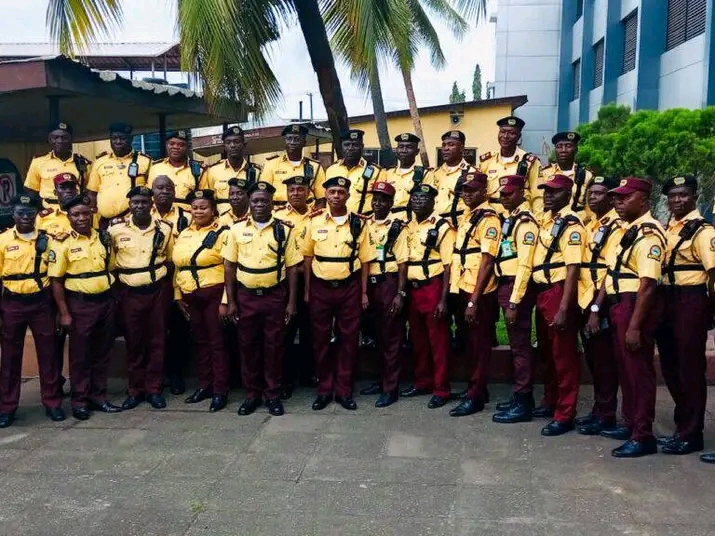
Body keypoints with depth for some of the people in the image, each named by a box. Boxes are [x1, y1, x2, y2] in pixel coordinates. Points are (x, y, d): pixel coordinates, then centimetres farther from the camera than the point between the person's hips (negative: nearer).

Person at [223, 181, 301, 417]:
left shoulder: (284, 230, -1)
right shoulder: (237, 229, 2)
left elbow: (292, 267, 1)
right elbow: (230, 266, 4)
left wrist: (291, 302, -3)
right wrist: (231, 301, 0)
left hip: (275, 296, -1)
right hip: (245, 296, 1)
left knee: (274, 346, 6)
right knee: (248, 346, 9)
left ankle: (273, 394, 18)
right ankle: (252, 394, 22)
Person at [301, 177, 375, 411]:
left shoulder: (359, 223, 0)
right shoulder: (314, 221, 0)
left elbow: (364, 260, 2)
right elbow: (307, 257, 6)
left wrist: (364, 292, 0)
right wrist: (307, 290, 4)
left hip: (349, 287, 0)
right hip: (320, 287, 0)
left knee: (348, 339, 5)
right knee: (321, 339, 7)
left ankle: (344, 390, 16)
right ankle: (324, 389, 19)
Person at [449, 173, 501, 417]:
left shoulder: (488, 219, -12)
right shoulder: (465, 216, 14)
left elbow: (487, 261, -18)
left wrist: (474, 300, -21)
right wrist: (462, 294, 14)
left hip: (479, 293, -8)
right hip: (462, 289, 8)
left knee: (479, 345, 1)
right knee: (469, 343, 15)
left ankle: (475, 397, 8)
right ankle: (475, 388, 27)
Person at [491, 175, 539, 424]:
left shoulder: (525, 221, -13)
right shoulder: (509, 217, 16)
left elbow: (525, 265, -19)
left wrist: (514, 302, -22)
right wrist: (507, 297, 12)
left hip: (518, 287, -9)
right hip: (505, 284, 9)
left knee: (520, 345, -4)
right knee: (515, 343, 15)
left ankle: (523, 403, 3)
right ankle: (520, 395, 25)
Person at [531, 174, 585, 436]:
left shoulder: (571, 225, -14)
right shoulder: (546, 219, 12)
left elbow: (573, 269, -20)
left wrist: (564, 308, -24)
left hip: (559, 292, -9)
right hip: (541, 291, 9)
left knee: (564, 354, -1)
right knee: (546, 351, 19)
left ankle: (565, 415, 7)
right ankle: (550, 401, 34)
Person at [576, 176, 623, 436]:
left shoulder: (617, 227, -11)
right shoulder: (590, 226, 15)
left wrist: (597, 307, -23)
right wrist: (586, 303, 12)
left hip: (602, 303, -8)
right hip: (586, 300, 8)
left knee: (604, 361, 0)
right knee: (593, 359, 15)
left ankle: (606, 415, 9)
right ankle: (598, 409, 26)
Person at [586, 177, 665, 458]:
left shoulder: (648, 233, -16)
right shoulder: (625, 231, 15)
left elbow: (648, 284, -21)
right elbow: (611, 272, 18)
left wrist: (634, 326, -23)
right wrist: (596, 308, 14)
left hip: (637, 305, -9)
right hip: (618, 305, 9)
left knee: (639, 371, -2)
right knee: (625, 369, 17)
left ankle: (643, 437, 7)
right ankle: (630, 424, 31)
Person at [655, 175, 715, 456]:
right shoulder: (665, 229, 14)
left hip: (691, 301, -8)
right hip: (665, 301, 8)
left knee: (690, 368, -1)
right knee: (670, 366, 14)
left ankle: (691, 435, 9)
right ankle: (683, 425, 28)